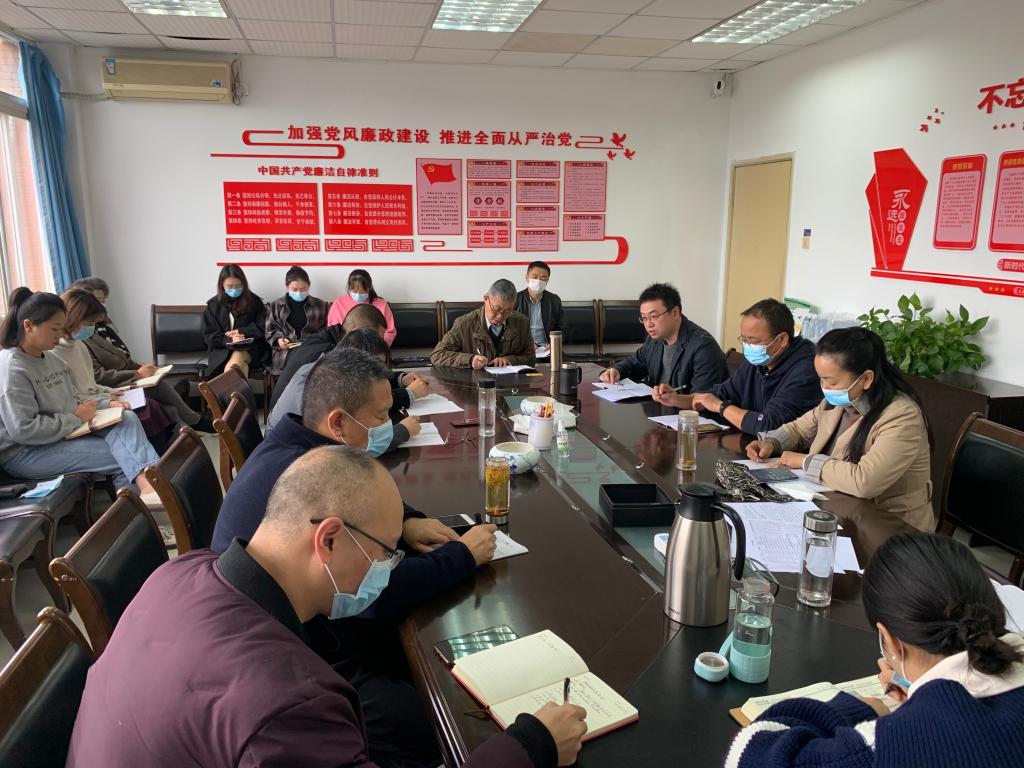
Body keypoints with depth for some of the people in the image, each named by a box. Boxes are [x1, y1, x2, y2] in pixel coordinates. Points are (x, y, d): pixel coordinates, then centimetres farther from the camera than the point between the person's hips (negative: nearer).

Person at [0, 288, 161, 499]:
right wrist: (76, 418, -16)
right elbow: (23, 430, -23)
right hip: (24, 453, -8)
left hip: (67, 432, 8)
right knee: (122, 456, -22)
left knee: (127, 418, -20)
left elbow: (72, 400, 21)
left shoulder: (52, 358, 12)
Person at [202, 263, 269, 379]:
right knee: (240, 365, -36)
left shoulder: (254, 301, 7)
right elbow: (209, 335, 6)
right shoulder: (213, 305, 10)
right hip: (222, 349, 0)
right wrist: (229, 339, -13)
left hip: (249, 347, 0)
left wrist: (240, 332, -7)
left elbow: (263, 328, 5)